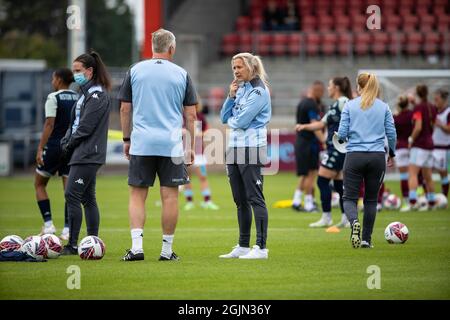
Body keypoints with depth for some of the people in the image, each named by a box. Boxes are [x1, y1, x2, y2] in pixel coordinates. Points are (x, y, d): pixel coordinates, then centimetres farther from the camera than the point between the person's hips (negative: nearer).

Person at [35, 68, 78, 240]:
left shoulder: (53, 98, -9)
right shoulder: (79, 98, 8)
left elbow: (49, 124, -15)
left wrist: (40, 148, -15)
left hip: (54, 145, -5)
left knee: (39, 184, 10)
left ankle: (48, 223, -1)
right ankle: (67, 229, -2)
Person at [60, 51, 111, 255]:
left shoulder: (98, 95, -12)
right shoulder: (86, 93, 18)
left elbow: (85, 127, -17)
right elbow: (74, 123, 19)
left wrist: (70, 145, -7)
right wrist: (66, 142, 4)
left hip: (88, 154, -10)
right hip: (84, 155, 10)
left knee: (72, 195, -13)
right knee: (87, 198, 10)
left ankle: (72, 245, -14)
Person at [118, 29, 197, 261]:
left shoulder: (135, 71, 5)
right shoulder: (181, 74, 4)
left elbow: (125, 109, 6)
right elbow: (191, 114, 5)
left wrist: (126, 139, 15)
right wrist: (191, 145, 13)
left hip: (141, 144, 1)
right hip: (171, 144, -1)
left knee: (137, 195, 4)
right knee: (169, 196, 3)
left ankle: (137, 246, -9)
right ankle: (167, 250, 5)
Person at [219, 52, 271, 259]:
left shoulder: (259, 91, -10)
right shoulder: (240, 89, 15)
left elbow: (242, 121, -17)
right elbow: (225, 118, 12)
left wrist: (231, 121, 3)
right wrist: (231, 96, 1)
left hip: (251, 151, -9)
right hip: (234, 150, 9)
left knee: (255, 199, -9)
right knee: (240, 201, 12)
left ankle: (261, 248, -10)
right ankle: (243, 247, 17)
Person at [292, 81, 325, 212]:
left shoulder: (303, 103, 15)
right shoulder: (311, 105, -15)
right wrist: (324, 141, -32)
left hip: (301, 141, 10)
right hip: (309, 143, -10)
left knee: (305, 174, 15)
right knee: (311, 174, -4)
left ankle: (296, 201, 14)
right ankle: (309, 204, -2)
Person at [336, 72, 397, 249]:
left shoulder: (349, 105, 0)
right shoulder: (384, 107, 4)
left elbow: (342, 134, -3)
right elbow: (392, 134, 3)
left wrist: (340, 137, 20)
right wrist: (392, 154, 19)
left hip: (354, 156, -2)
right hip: (377, 157, 2)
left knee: (350, 198, 4)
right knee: (371, 199, 13)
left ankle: (354, 222, -27)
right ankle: (366, 239, 12)